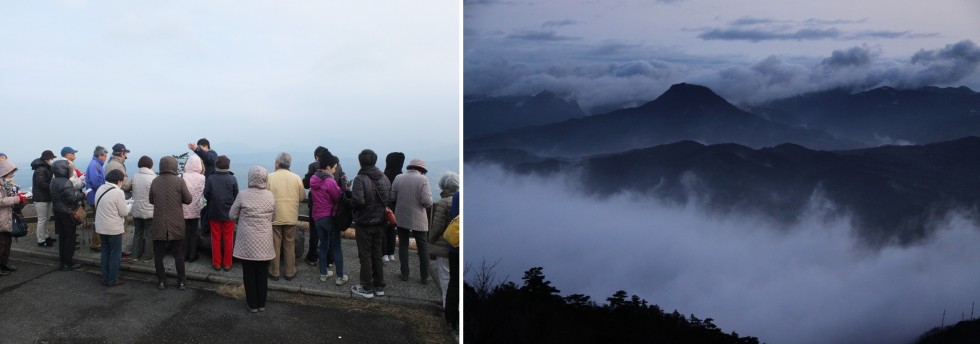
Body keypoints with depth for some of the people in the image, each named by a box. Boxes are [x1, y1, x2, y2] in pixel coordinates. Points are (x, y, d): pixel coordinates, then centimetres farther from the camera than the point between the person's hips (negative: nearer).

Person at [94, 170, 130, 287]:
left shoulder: (100, 189, 4)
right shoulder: (118, 192, -19)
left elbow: (97, 207, 12)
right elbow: (124, 212, -13)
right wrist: (128, 206, 5)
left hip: (101, 227, 7)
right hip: (114, 228, -7)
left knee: (105, 253, 16)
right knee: (115, 254, 4)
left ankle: (105, 278, 22)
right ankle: (113, 280, 8)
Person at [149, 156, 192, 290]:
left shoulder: (155, 182, -3)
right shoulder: (179, 181, -11)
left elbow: (151, 200, 8)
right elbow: (188, 199, -7)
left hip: (159, 224, 1)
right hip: (176, 224, -1)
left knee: (158, 254, 11)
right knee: (178, 254, 9)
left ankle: (161, 281, 14)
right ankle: (181, 282, 12)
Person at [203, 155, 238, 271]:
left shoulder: (211, 179, -10)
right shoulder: (232, 179, -12)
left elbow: (206, 195, -4)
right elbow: (236, 196, -6)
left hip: (214, 213, 1)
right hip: (229, 213, -1)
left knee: (216, 238, 12)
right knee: (228, 239, 9)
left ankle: (216, 263, 18)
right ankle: (227, 264, 14)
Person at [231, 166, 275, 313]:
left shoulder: (243, 195, -11)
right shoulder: (270, 195, -4)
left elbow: (232, 215, -1)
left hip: (248, 242, -2)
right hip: (264, 242, 2)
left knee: (249, 274, 10)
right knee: (262, 273, 12)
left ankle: (252, 304, 18)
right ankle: (261, 303, 21)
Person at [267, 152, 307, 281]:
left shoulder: (270, 177, -10)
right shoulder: (296, 178, -5)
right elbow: (302, 197, 1)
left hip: (274, 217, -1)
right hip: (291, 217, 2)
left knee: (275, 245, 10)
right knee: (290, 246, 12)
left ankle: (274, 273, 18)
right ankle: (290, 273, 18)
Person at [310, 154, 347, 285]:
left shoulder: (313, 180, 5)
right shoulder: (330, 181, -19)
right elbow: (338, 198, -15)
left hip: (317, 217, 7)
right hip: (330, 217, -7)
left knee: (323, 245, 17)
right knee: (336, 247, 1)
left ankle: (323, 273, 22)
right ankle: (340, 277, 4)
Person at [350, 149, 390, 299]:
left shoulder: (360, 179, -17)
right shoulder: (384, 178, 1)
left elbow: (358, 201, -26)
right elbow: (390, 199, 5)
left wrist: (349, 198, -6)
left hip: (365, 223, -6)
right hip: (380, 223, 6)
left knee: (365, 256, 4)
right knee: (377, 255, 15)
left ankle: (367, 288, 10)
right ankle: (379, 286, 22)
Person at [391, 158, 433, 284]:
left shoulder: (398, 178, -3)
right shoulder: (423, 179, -13)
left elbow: (392, 197, -1)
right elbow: (427, 201, -18)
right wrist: (429, 203, 4)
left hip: (401, 218, 3)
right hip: (418, 219, -2)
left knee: (403, 245, 15)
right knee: (423, 247, 9)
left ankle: (404, 274, 17)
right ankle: (424, 277, 12)